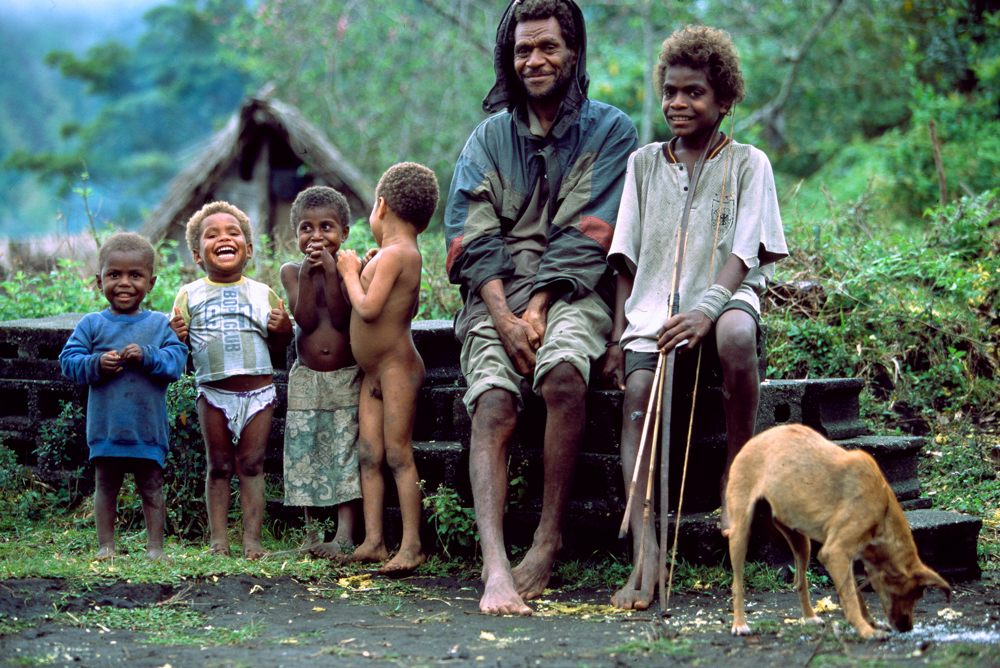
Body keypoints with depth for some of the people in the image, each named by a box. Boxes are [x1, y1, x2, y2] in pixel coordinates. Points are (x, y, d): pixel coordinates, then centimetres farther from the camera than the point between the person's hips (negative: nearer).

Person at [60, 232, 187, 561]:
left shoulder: (160, 325, 3)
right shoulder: (92, 325, 2)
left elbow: (177, 360, -5)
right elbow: (69, 360, -1)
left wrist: (147, 356, -20)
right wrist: (97, 364, -18)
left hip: (148, 426, 0)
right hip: (106, 424, 0)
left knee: (151, 487, 7)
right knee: (105, 486, 8)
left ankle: (155, 545, 14)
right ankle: (106, 544, 17)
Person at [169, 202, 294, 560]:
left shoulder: (262, 294, 8)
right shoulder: (190, 295, 5)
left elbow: (279, 343, 13)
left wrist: (284, 328, -8)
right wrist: (177, 336, -17)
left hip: (258, 392, 0)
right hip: (213, 392, 0)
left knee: (252, 464, 3)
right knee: (219, 466, 5)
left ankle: (252, 537, 8)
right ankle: (218, 537, 12)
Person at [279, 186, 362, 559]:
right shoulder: (291, 272, 1)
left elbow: (342, 317, -17)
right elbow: (306, 319, -12)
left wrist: (330, 270, -22)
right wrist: (308, 272, -18)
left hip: (347, 378, -2)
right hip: (306, 378, 2)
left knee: (347, 451, -8)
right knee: (306, 452, 3)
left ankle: (345, 535, -11)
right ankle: (313, 532, 12)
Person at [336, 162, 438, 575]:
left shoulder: (394, 254, -16)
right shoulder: (407, 255, 15)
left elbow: (368, 309, -23)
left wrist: (350, 273, -7)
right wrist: (365, 273, 22)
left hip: (397, 367, -10)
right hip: (374, 373, 10)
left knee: (398, 455, -8)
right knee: (368, 455, 5)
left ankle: (411, 545, -6)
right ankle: (373, 542, 6)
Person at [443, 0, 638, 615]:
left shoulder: (610, 132, 9)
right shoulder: (490, 137, 18)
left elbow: (585, 237, -3)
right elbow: (472, 237, 5)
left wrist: (538, 310, -14)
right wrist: (504, 316, -12)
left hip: (573, 291, -2)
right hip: (497, 293, 2)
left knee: (562, 373, -35)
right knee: (493, 403, -25)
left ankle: (550, 540, -25)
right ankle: (495, 567, -39)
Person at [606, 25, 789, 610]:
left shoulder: (747, 164, 8)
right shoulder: (644, 164, 18)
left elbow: (743, 254, -4)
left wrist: (706, 309, -22)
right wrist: (620, 330, 5)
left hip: (724, 298, -2)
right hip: (654, 307, 3)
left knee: (735, 336, -39)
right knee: (639, 391, -28)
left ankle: (738, 473, -16)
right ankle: (645, 552, -39)